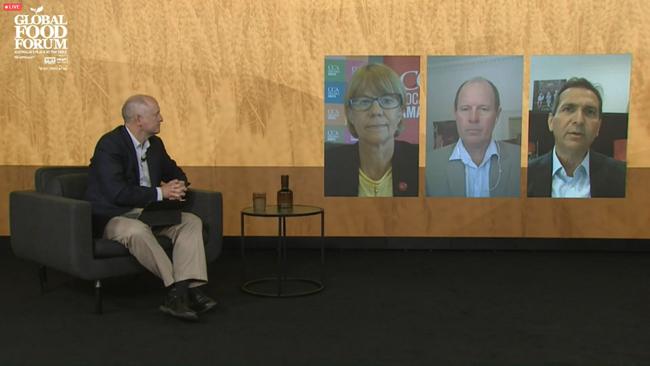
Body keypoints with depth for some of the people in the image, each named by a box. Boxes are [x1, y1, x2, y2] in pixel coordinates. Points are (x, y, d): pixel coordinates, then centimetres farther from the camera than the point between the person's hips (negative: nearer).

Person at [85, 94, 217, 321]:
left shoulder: (155, 144, 8)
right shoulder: (110, 145, -16)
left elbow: (174, 172, 22)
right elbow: (117, 193, -26)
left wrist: (178, 186, -3)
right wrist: (160, 193, -22)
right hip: (113, 217, -7)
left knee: (192, 222, -14)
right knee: (137, 232, -38)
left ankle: (189, 287, -30)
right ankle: (177, 288, -30)